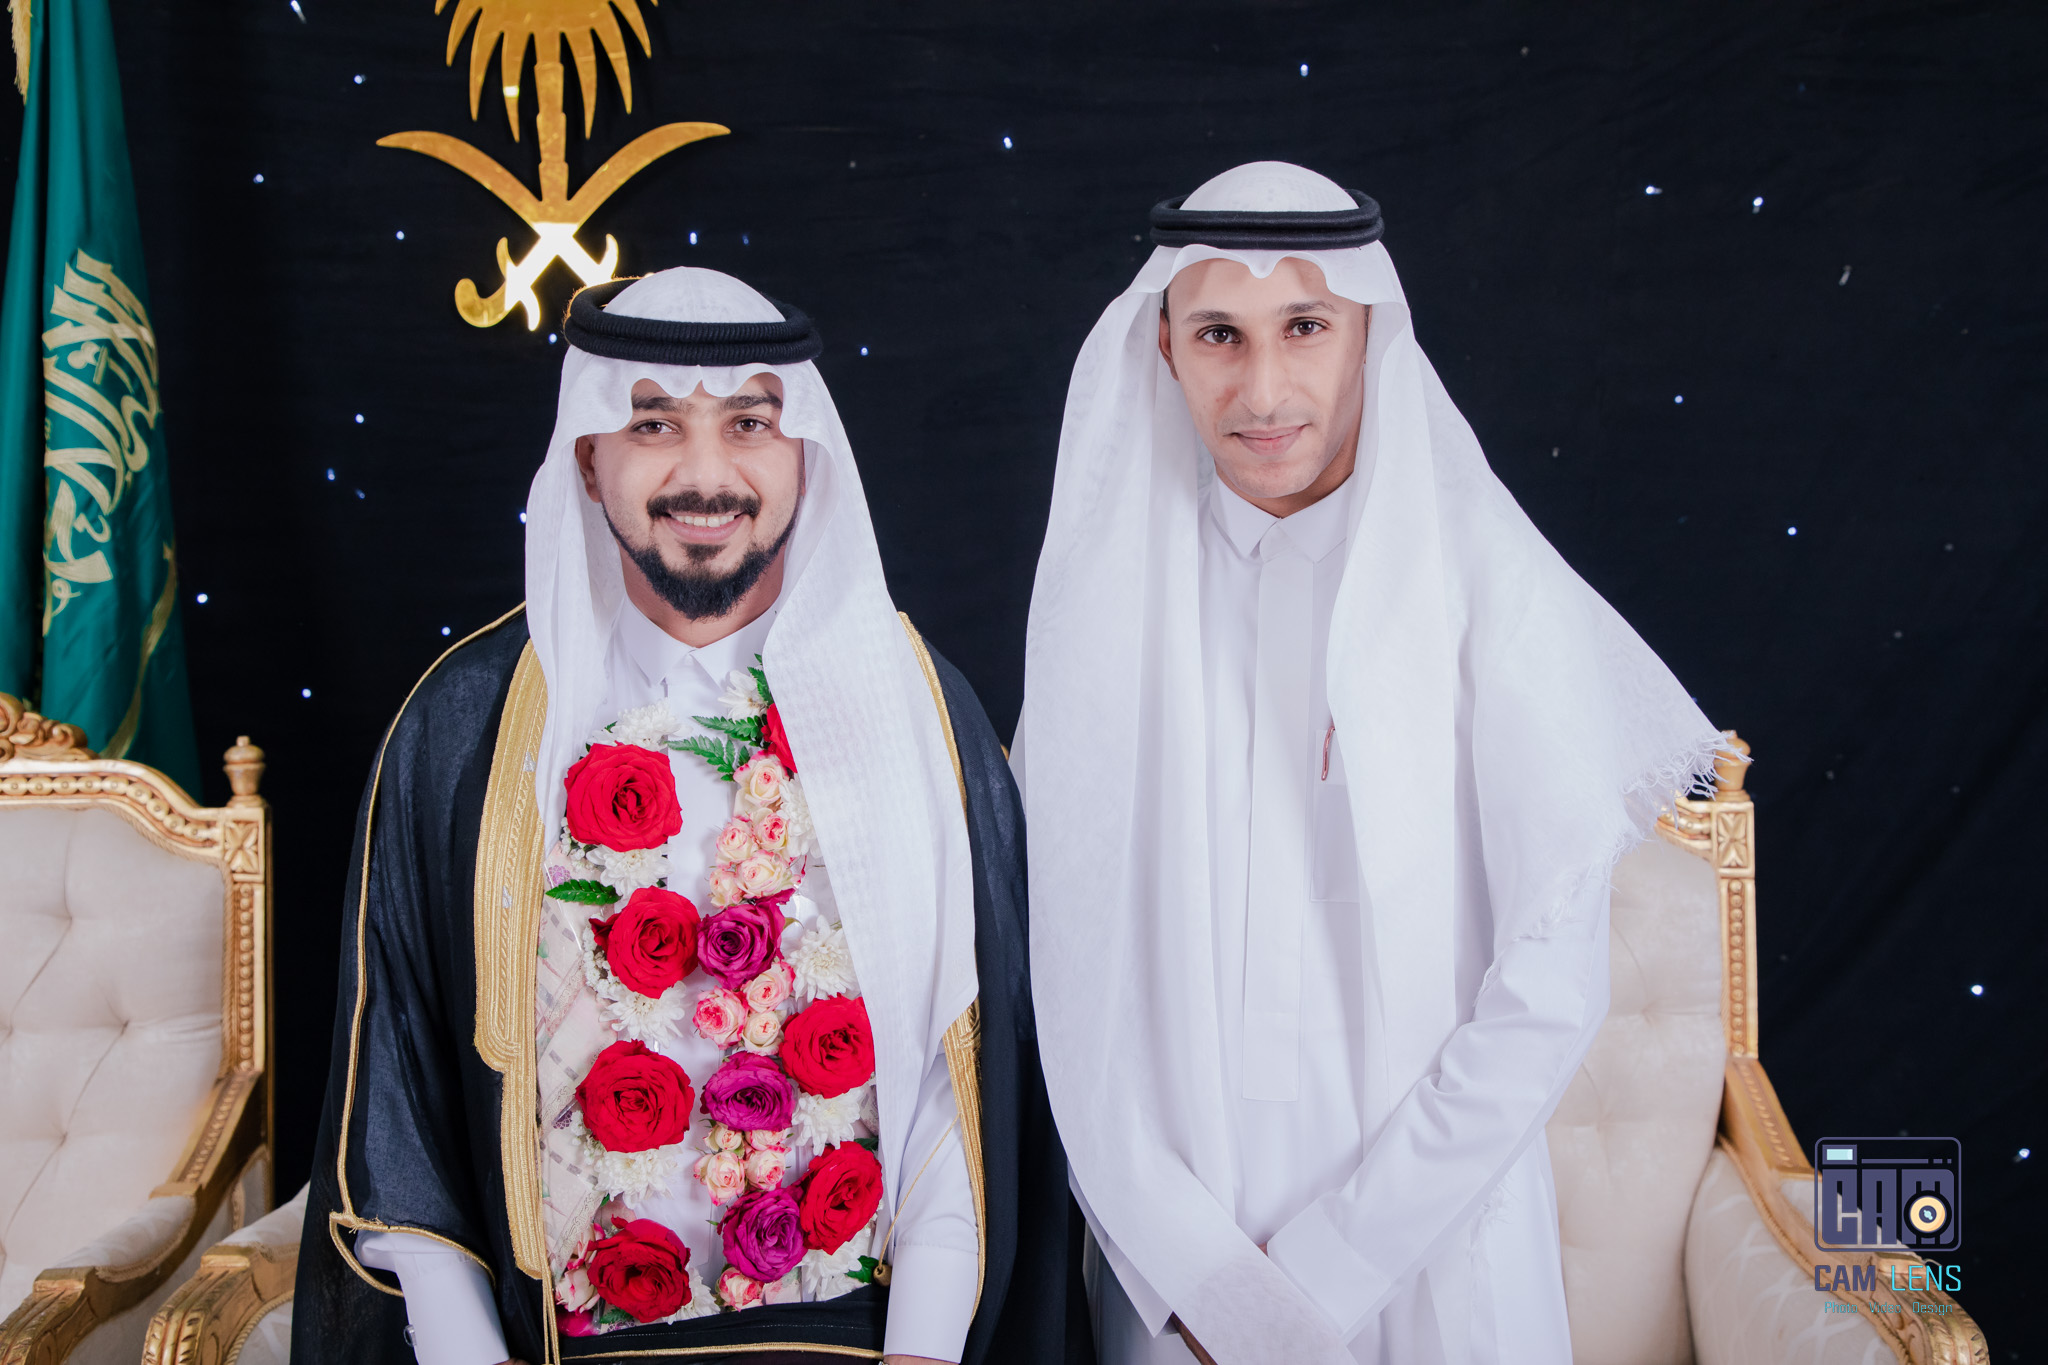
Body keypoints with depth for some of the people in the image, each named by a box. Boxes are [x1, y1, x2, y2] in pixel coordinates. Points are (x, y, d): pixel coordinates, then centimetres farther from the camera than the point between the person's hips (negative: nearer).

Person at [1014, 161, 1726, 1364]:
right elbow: (1072, 965, -4)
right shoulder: (1110, 585, -4)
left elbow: (1553, 983, -13)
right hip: (1172, 1253, 2)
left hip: (1428, 1252, -2)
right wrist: (1193, 1269, -10)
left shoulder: (1486, 584, -11)